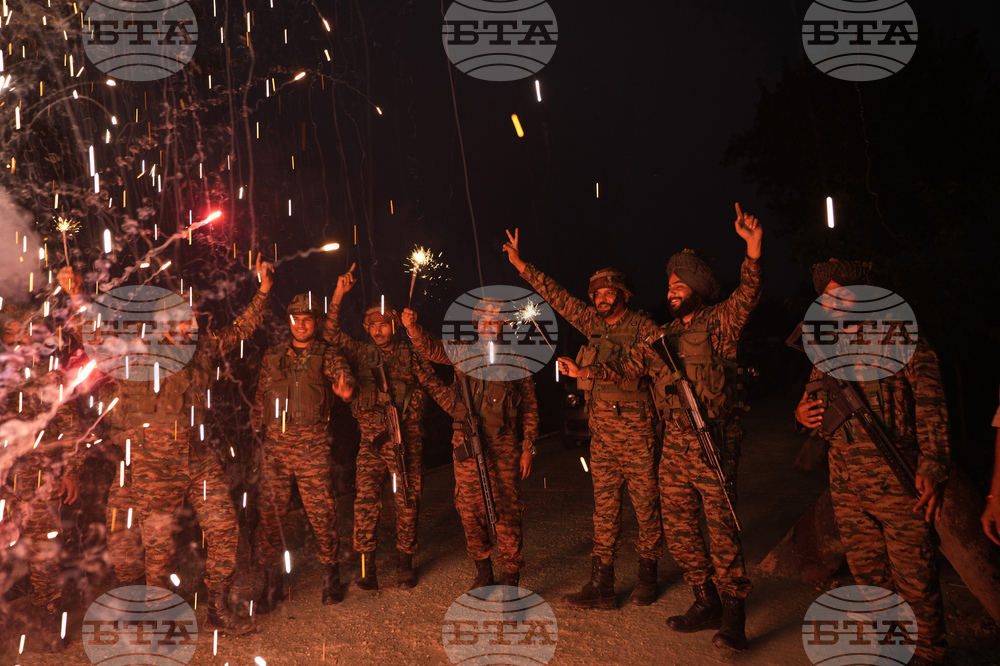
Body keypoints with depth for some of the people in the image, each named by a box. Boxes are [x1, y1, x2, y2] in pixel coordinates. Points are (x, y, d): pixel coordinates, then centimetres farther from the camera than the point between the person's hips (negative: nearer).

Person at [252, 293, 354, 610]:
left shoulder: (327, 355, 4)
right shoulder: (272, 356, 13)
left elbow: (344, 375, -15)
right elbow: (260, 399, 18)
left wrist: (346, 388, -38)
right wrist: (256, 432, 12)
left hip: (312, 444, -3)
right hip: (275, 444, 3)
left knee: (321, 513, -1)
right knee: (271, 513, 4)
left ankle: (329, 575, 18)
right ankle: (272, 581, 18)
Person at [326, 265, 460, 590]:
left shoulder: (409, 354, 6)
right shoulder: (361, 353, 12)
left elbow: (436, 386, 6)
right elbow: (331, 334, 7)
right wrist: (338, 295, -1)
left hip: (406, 438, -1)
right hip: (372, 439, 1)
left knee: (407, 502, 2)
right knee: (366, 501, -5)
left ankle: (405, 564, 16)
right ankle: (367, 567, 5)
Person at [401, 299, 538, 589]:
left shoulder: (517, 362, 5)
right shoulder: (462, 353, 9)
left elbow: (530, 408, 7)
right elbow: (429, 348, -1)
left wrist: (528, 447, 1)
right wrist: (412, 327, -21)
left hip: (504, 446, -2)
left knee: (506, 512, -2)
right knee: (469, 510, 7)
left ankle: (510, 579, 10)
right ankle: (483, 572, 24)